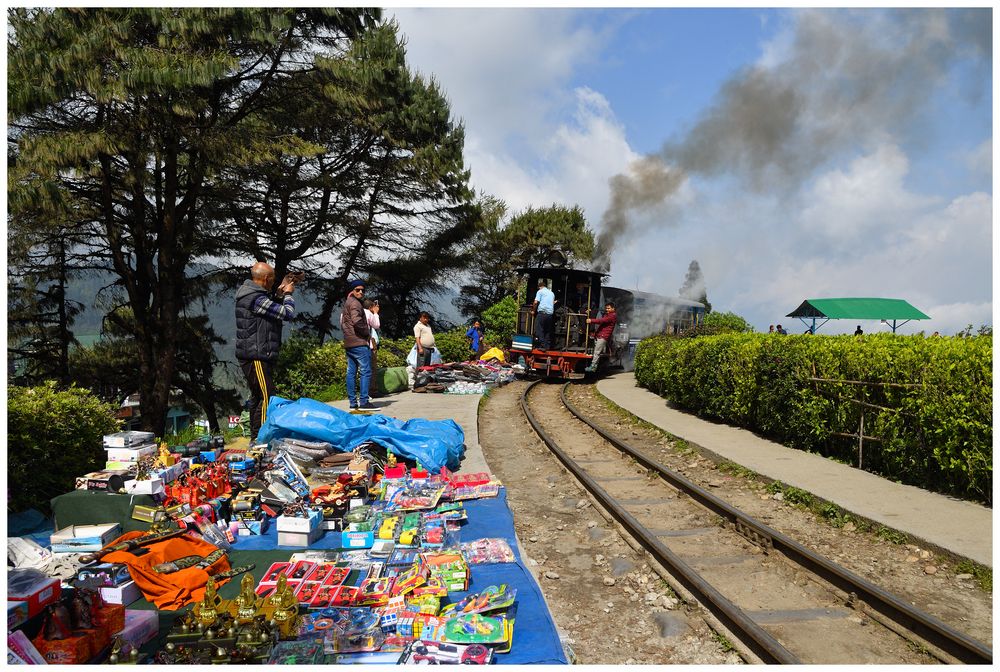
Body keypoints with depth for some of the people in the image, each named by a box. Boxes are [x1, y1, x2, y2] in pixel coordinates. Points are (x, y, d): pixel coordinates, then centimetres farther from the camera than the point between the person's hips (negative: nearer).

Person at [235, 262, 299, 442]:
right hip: (256, 357, -11)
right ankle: (259, 438, -8)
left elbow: (271, 309, 24)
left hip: (250, 355, 11)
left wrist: (279, 293, 13)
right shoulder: (256, 299, -20)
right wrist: (288, 294, -3)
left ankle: (255, 437, 25)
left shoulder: (249, 294, 13)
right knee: (267, 396, -10)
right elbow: (287, 313, -20)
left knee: (257, 396, 17)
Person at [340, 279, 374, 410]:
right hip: (359, 343, -10)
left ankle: (352, 402, 10)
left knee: (351, 372, 8)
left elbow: (343, 324, 25)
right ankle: (363, 401, -10)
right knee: (365, 371, -8)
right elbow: (356, 320, -24)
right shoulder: (355, 303, -9)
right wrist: (367, 333, -9)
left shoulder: (346, 304, 22)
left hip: (348, 344, 10)